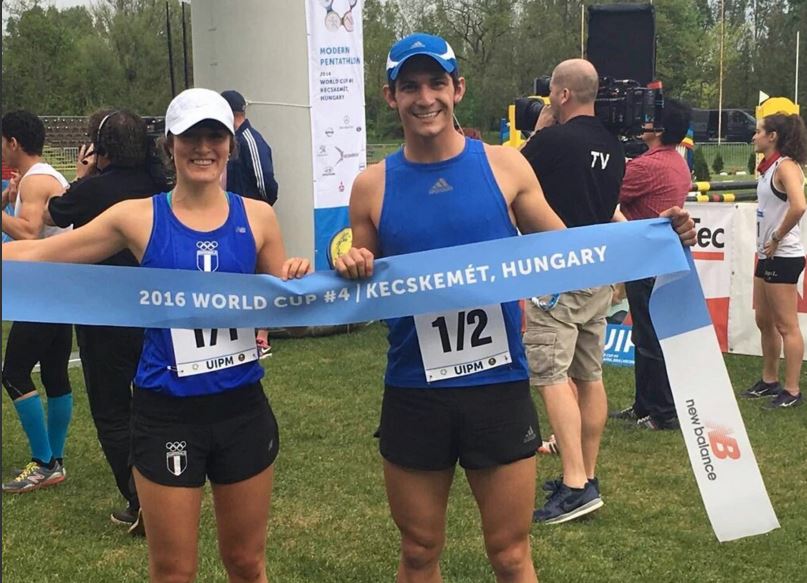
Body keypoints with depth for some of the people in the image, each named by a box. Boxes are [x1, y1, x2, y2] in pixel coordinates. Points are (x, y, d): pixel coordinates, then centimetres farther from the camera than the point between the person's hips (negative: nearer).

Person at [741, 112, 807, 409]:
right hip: (767, 254, 10)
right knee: (764, 321, 16)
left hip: (783, 256, -10)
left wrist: (777, 239, -21)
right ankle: (769, 381, 29)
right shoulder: (769, 167, 13)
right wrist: (766, 243, 7)